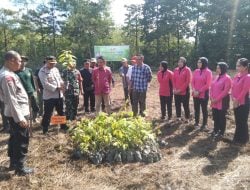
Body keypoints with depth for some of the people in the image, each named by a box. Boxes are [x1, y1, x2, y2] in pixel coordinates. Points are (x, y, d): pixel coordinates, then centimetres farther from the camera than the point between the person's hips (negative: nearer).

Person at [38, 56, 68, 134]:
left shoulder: (56, 69, 12)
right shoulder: (42, 71, -11)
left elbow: (59, 79, 17)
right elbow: (46, 84, -19)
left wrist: (62, 84, -6)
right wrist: (56, 88, -20)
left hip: (59, 95, 7)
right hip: (49, 96, -7)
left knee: (61, 112, 19)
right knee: (48, 114, 2)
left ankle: (63, 125, 35)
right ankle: (45, 129, 16)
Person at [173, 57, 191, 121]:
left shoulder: (187, 70, -6)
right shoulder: (176, 70, 9)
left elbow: (188, 81, -11)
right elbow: (173, 80, 9)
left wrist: (181, 89, -14)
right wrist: (175, 88, -4)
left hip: (185, 91, -5)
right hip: (176, 92, 5)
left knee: (185, 105, 2)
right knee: (177, 105, 11)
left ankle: (187, 118, 14)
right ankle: (178, 117, 24)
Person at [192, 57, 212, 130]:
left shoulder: (208, 72, -8)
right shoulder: (196, 71, 7)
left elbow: (208, 84, -12)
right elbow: (192, 81, 6)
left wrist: (199, 91, -14)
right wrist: (194, 90, -9)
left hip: (204, 94, -5)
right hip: (195, 94, 5)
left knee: (204, 109, 5)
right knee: (196, 109, 13)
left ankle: (204, 124, 17)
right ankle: (196, 123, 26)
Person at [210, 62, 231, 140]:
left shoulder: (227, 78, -11)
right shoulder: (216, 77, 12)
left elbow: (225, 91, -17)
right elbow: (212, 87, 11)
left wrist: (217, 99, -18)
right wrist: (212, 98, -2)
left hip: (222, 101, -7)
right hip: (214, 102, 7)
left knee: (221, 117, 4)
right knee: (215, 117, 14)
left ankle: (221, 133, 14)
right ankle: (215, 130, 29)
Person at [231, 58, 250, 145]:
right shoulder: (236, 76, 9)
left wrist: (237, 100, -14)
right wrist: (233, 98, -3)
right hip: (236, 103, 7)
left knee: (243, 122, 4)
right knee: (237, 121, 15)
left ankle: (243, 139, 18)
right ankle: (237, 138, 27)